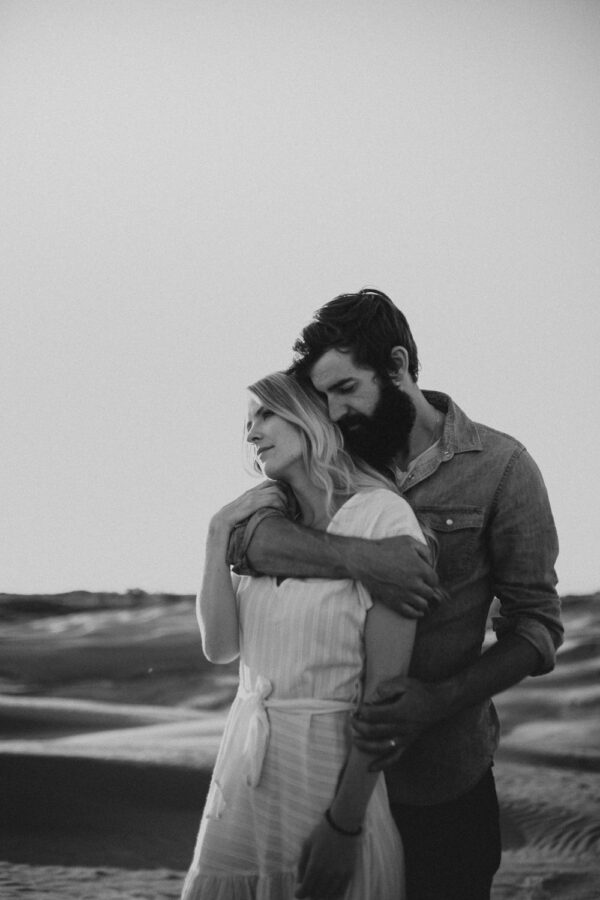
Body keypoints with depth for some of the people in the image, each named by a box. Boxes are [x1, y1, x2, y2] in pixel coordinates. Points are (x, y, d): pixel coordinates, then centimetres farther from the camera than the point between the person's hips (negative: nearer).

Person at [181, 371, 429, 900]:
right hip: (247, 758, 6)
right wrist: (219, 535, -3)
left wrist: (344, 823, -17)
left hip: (332, 764, -6)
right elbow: (220, 647, 4)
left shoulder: (382, 516, -12)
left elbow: (386, 685, -15)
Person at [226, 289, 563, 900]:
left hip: (443, 780, -3)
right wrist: (357, 558, -30)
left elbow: (536, 625, -7)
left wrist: (441, 699, -23)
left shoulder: (498, 467, -7)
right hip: (329, 764, 3)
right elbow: (246, 539, -13)